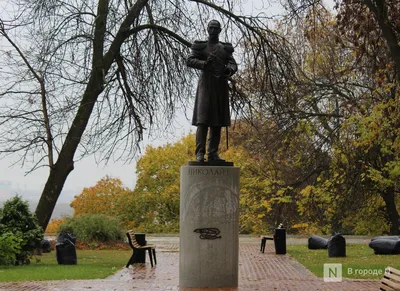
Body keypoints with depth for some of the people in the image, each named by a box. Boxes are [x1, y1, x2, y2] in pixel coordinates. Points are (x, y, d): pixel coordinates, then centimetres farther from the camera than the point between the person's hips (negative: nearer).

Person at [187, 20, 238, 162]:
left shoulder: (225, 48, 15)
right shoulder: (200, 46, 7)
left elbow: (233, 65, 6)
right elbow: (189, 61, -4)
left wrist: (229, 70, -19)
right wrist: (204, 64, -22)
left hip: (221, 86, 4)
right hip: (206, 83, -4)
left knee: (217, 120, 0)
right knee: (203, 119, -13)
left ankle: (213, 153, 2)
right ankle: (200, 153, -17)